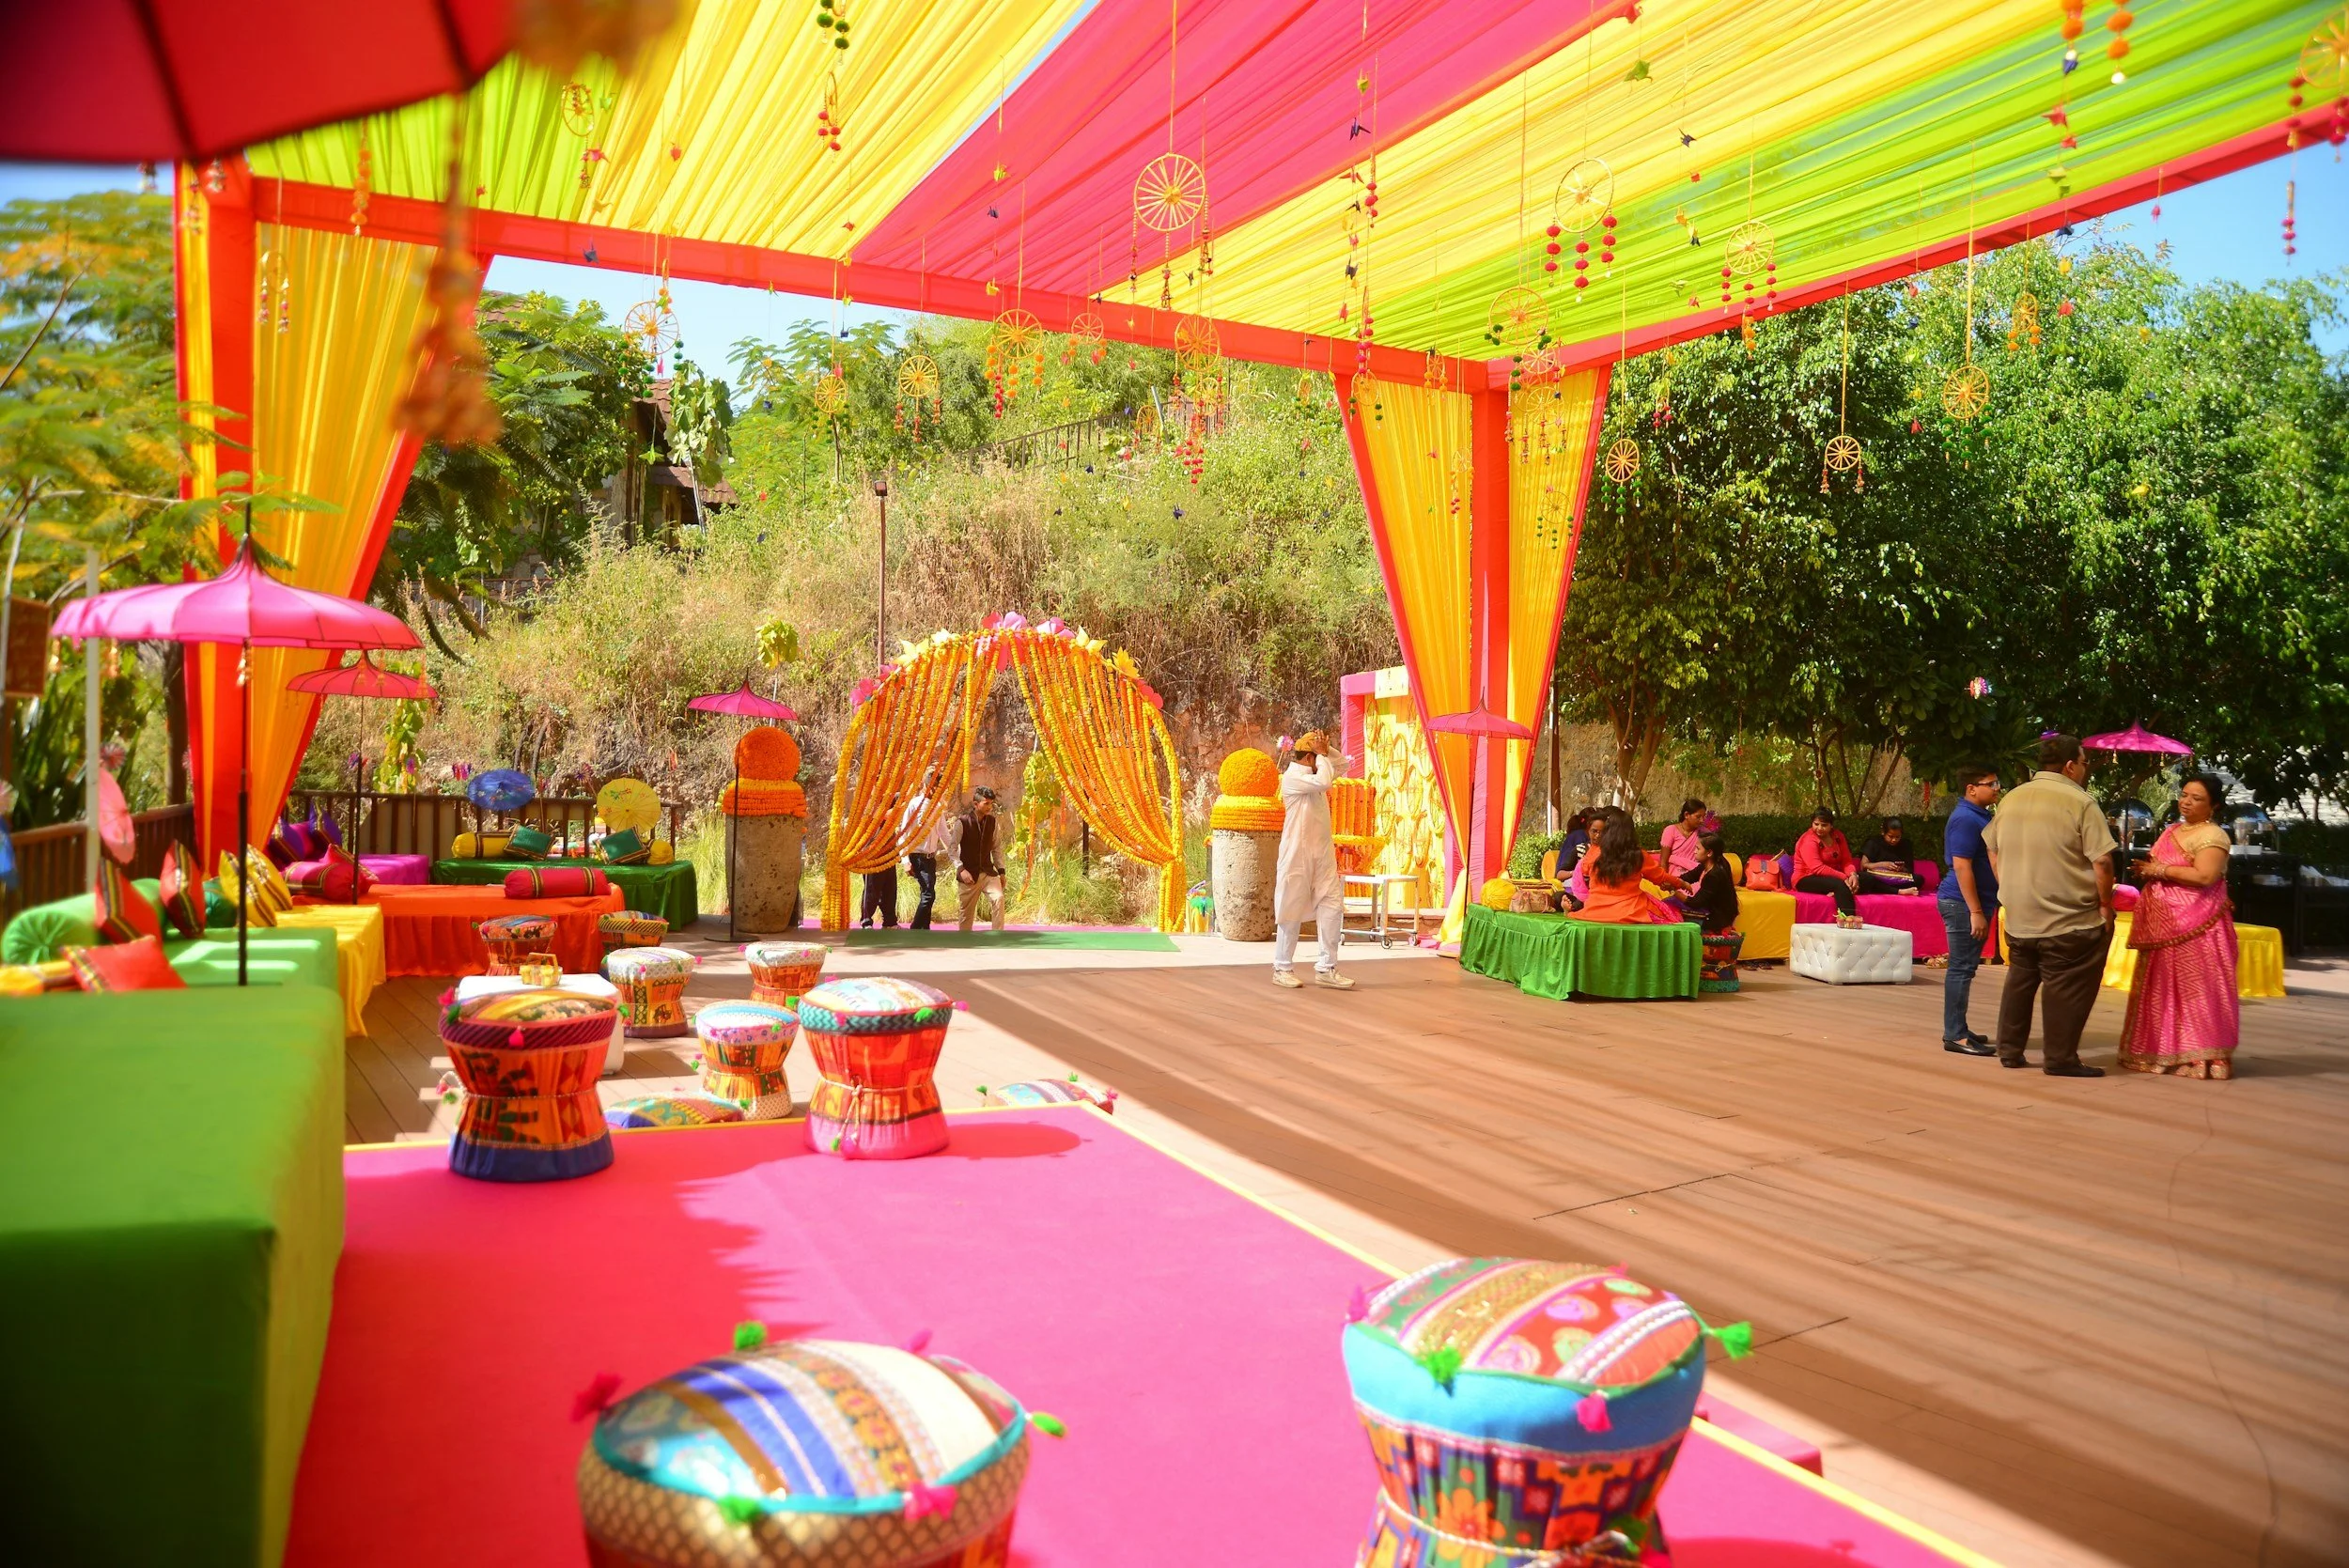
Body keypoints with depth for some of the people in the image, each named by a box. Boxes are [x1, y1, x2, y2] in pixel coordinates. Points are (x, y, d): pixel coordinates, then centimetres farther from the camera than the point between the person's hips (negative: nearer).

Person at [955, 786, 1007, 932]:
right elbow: (953, 849, -8)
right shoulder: (963, 822, -9)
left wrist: (1001, 870, 7)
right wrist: (961, 870, -18)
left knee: (999, 898, -19)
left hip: (988, 872, 3)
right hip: (969, 874, -3)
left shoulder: (992, 821, 4)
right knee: (966, 912, 5)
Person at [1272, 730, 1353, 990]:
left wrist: (1326, 751, 9)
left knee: (1332, 906, -1)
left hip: (1322, 854, 8)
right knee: (1292, 911, -1)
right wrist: (1322, 754, -10)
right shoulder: (1292, 777, -11)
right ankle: (1282, 969, 10)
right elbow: (1323, 782, -25)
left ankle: (1326, 969, 1)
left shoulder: (1313, 773, 16)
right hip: (1297, 855, -8)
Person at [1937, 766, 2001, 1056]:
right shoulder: (1965, 819, -16)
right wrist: (1975, 912, -24)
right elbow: (1962, 867, -22)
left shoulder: (1979, 816, 16)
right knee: (1961, 968, -8)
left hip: (1976, 903, 10)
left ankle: (1956, 1029, 20)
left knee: (1965, 967, 13)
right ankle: (1955, 1036, -6)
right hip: (1963, 904, -10)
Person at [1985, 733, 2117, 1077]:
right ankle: (2060, 1058, 5)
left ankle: (2009, 1051, 21)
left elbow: (1993, 851, 15)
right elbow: (2102, 862, -15)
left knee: (2020, 981, 16)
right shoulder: (2081, 802, -11)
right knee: (2066, 989, 1)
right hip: (2070, 920, -6)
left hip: (2018, 916, 6)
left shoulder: (2012, 799, 9)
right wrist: (2105, 905, -4)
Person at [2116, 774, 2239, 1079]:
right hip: (2165, 928, 9)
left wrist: (2160, 870, -13)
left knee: (2194, 990, -7)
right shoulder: (2171, 830, 19)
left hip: (2195, 930, -9)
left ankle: (2202, 1058, -4)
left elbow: (2205, 876, -22)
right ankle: (2163, 1053, 15)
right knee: (2164, 991, 10)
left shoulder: (2212, 835, -8)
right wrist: (2145, 871, 6)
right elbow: (2155, 867, 29)